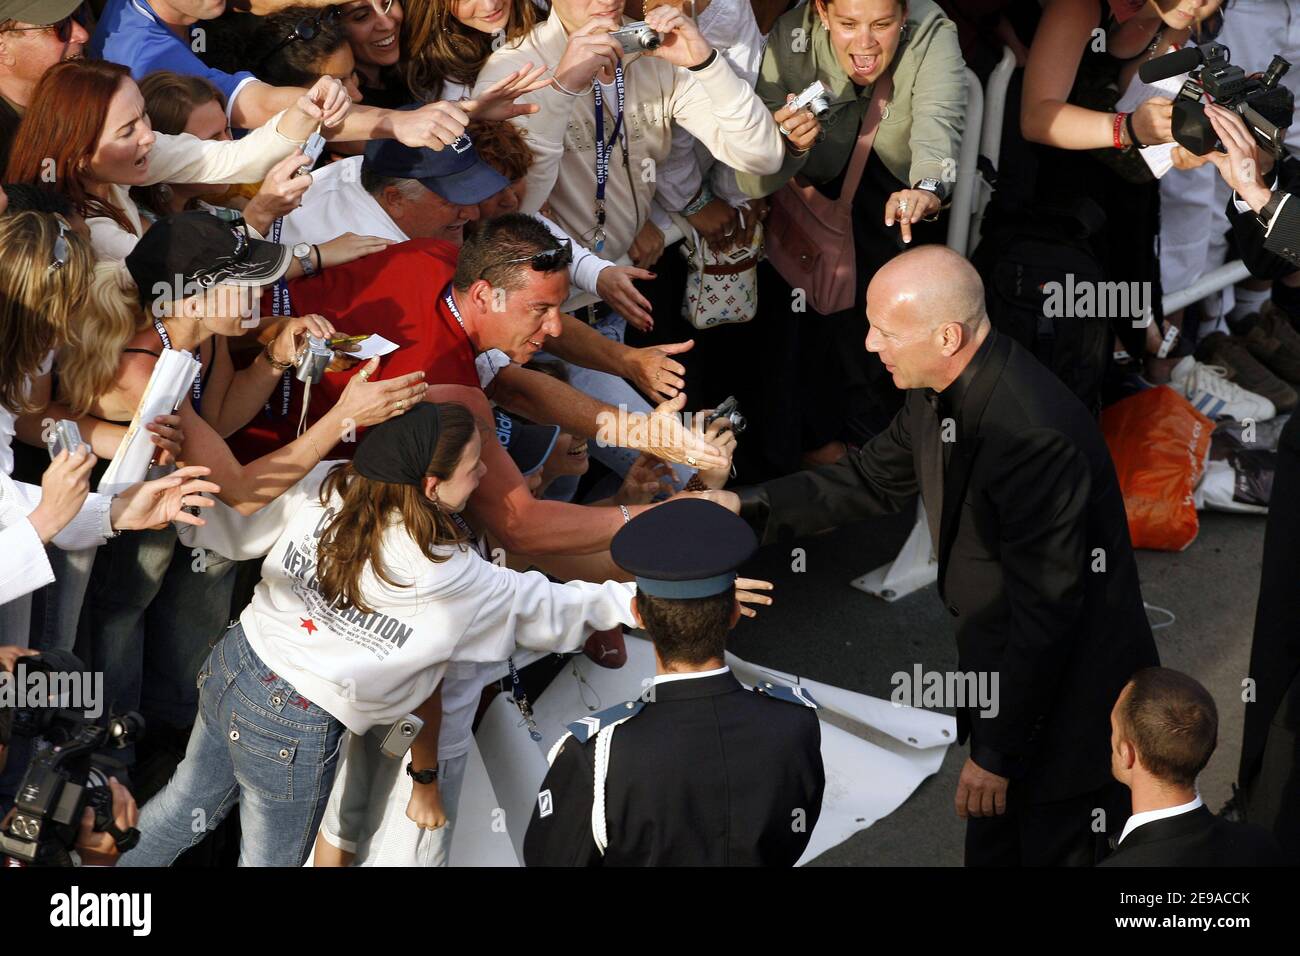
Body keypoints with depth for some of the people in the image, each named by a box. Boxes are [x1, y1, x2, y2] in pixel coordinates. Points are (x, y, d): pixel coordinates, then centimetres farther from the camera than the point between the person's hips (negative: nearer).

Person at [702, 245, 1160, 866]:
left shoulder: (1033, 435, -33)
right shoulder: (943, 390, -6)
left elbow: (1045, 611, -29)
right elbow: (875, 479, 12)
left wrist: (997, 753, -21)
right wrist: (746, 506, 2)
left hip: (1064, 695, -9)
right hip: (998, 659, 9)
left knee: (1052, 849, 9)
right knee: (991, 846, 23)